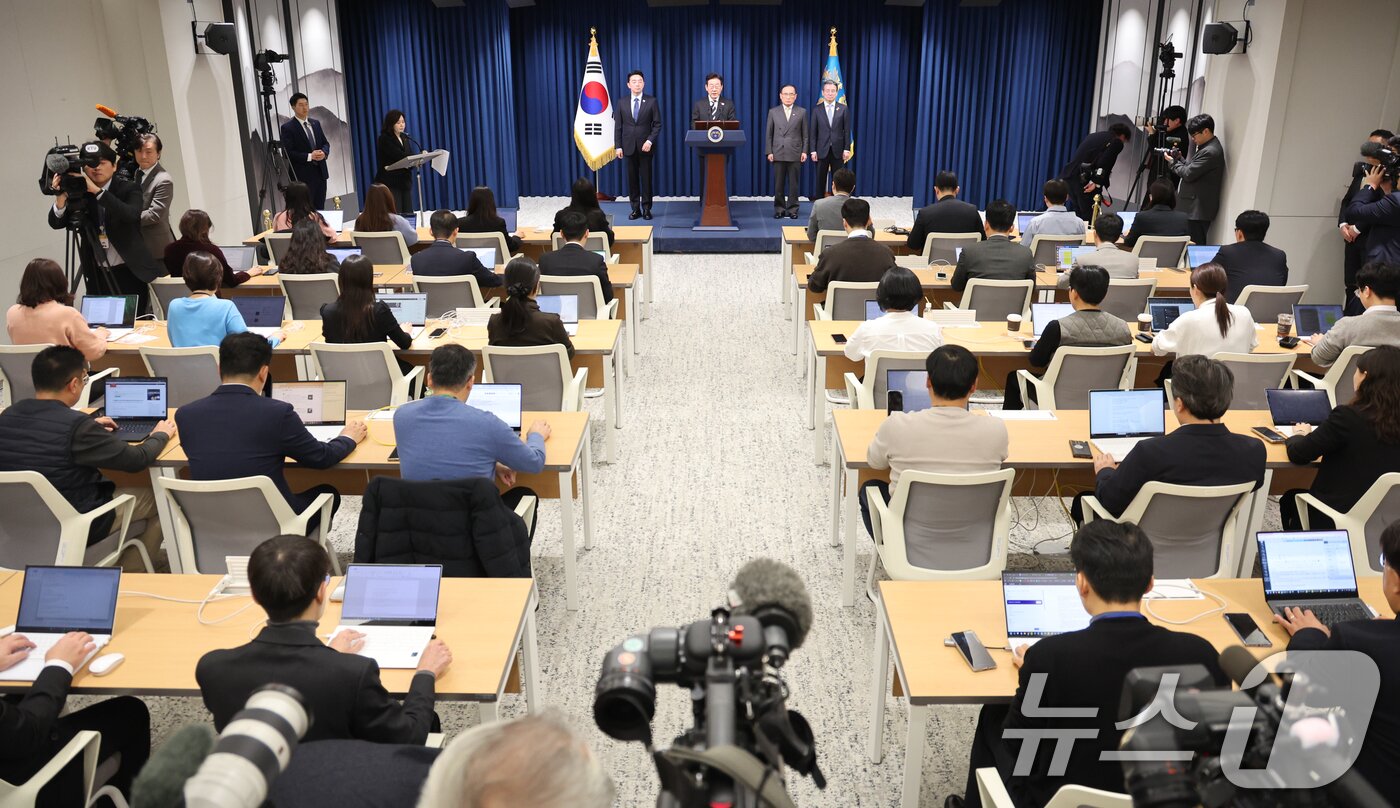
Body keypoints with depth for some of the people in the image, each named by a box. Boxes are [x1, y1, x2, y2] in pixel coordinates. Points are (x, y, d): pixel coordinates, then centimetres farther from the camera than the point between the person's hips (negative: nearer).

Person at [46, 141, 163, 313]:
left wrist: (97, 191, -29)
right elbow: (56, 223, -3)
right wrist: (61, 199, -22)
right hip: (97, 276, 3)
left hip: (129, 273, -2)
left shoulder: (129, 189, -4)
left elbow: (131, 215, -24)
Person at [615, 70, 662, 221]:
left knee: (646, 177, 2)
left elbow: (657, 124, -1)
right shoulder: (622, 103, 6)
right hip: (629, 146, 2)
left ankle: (646, 209, 9)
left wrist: (650, 141, -13)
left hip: (645, 146, -2)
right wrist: (618, 146, 0)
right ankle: (635, 209, 11)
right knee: (632, 178, 4)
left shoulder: (651, 101, 1)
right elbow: (619, 126, 7)